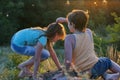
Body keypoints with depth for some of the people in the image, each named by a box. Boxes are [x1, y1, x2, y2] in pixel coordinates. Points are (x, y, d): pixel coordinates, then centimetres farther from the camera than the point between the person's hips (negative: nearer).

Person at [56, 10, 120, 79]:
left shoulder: (70, 38, -12)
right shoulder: (88, 32, 4)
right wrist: (66, 19, 31)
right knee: (107, 61, 38)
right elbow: (80, 25, 29)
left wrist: (67, 70, -1)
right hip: (97, 66, 3)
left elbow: (68, 60, -18)